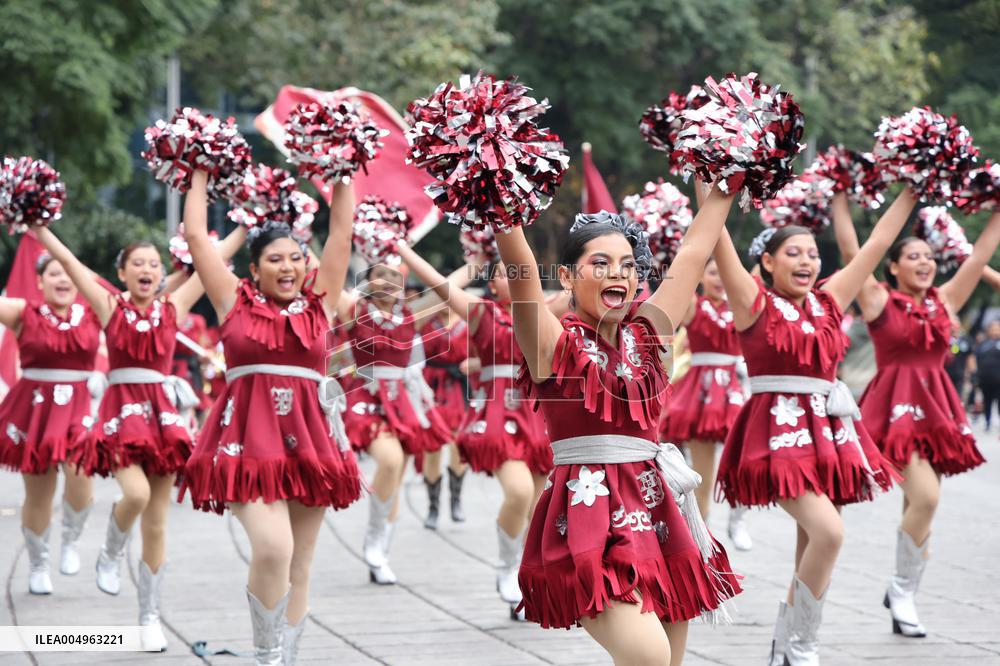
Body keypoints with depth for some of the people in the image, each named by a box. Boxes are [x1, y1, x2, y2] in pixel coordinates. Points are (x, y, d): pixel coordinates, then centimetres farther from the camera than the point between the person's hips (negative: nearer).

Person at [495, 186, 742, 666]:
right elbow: (519, 264, -16)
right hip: (589, 515, -6)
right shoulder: (555, 343, -2)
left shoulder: (645, 333, 14)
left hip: (655, 510, 6)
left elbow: (693, 254, 21)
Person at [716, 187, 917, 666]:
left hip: (828, 430, 6)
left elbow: (876, 244, 18)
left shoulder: (828, 302, 12)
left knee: (814, 542, 6)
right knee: (828, 532, -21)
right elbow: (719, 241, -9)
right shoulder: (755, 302, -1)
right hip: (777, 431, -6)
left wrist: (911, 191, 20)